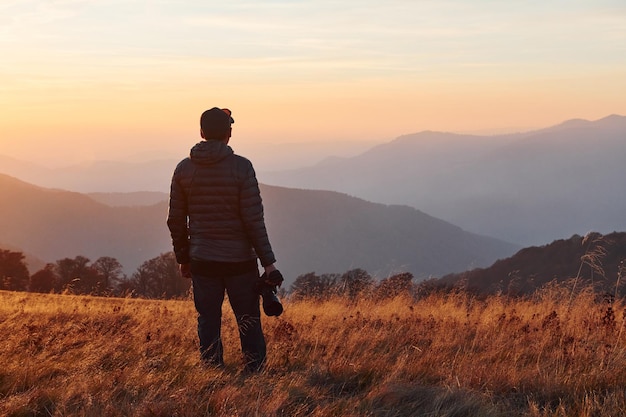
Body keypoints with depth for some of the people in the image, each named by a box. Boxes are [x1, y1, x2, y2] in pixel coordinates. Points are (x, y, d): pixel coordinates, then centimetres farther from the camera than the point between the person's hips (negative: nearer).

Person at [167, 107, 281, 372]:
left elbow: (175, 221, 6)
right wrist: (268, 261, -7)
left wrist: (183, 258, 18)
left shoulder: (183, 169, 1)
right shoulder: (241, 167, -9)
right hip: (240, 261, -3)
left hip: (202, 262, 3)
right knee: (249, 325, 7)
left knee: (208, 324, 9)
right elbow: (253, 219, -12)